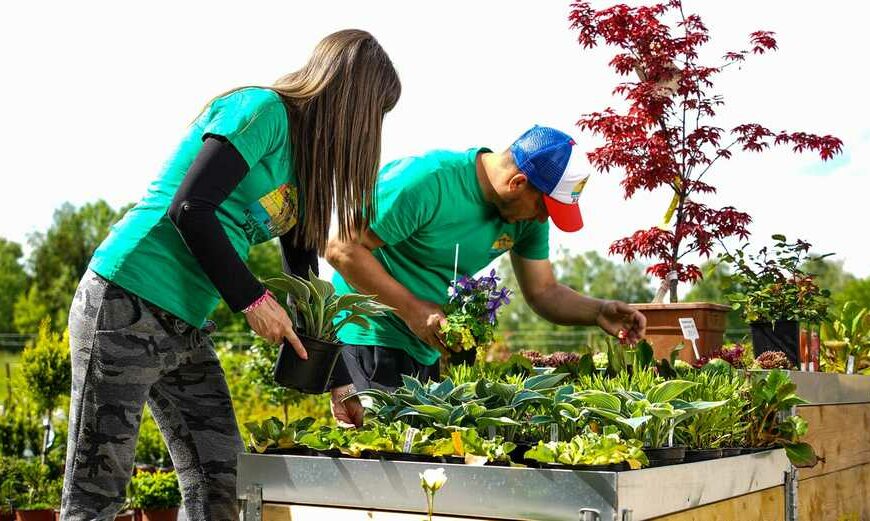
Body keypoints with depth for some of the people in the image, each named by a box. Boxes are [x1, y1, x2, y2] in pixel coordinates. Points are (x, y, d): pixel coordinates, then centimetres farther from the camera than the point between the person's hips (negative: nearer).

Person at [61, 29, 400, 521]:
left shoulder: (300, 156, 16)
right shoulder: (263, 109, -10)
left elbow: (302, 278, 20)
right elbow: (189, 209, -19)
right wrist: (253, 299, -12)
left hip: (189, 327, 9)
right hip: (128, 302, -9)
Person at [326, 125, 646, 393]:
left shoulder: (528, 216, -3)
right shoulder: (427, 180, -26)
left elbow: (544, 292, 6)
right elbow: (342, 249, -23)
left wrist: (598, 312, -12)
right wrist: (411, 308, -25)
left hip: (427, 345, 7)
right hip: (372, 333, -7)